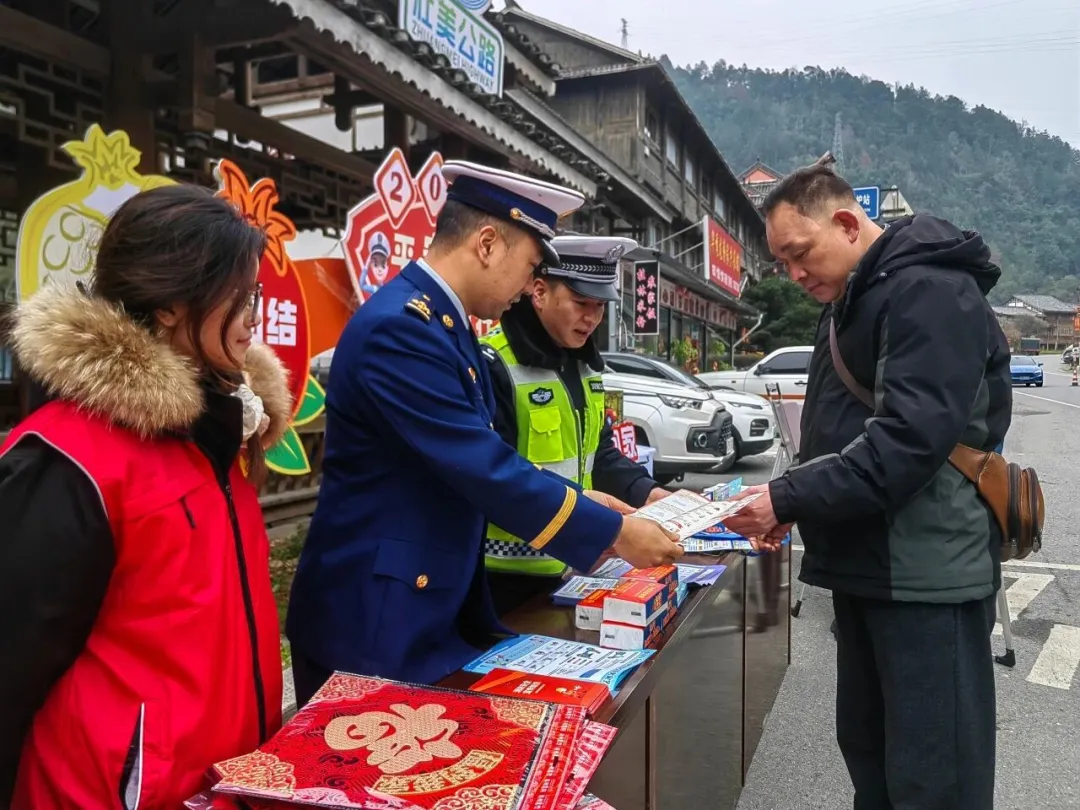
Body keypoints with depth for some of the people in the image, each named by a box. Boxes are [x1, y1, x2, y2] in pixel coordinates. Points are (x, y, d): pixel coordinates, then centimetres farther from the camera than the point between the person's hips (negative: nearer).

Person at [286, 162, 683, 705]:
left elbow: (482, 460, 13)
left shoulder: (444, 322, 8)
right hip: (375, 615, -9)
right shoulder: (401, 326, -24)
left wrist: (577, 500, 6)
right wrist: (615, 532, -16)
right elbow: (484, 471, -26)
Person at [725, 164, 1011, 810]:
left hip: (927, 573, -9)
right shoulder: (852, 302, 16)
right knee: (867, 747, 18)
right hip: (868, 566, 9)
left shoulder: (931, 291, -15)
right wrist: (792, 504, 6)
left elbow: (909, 440, -25)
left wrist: (788, 499, -22)